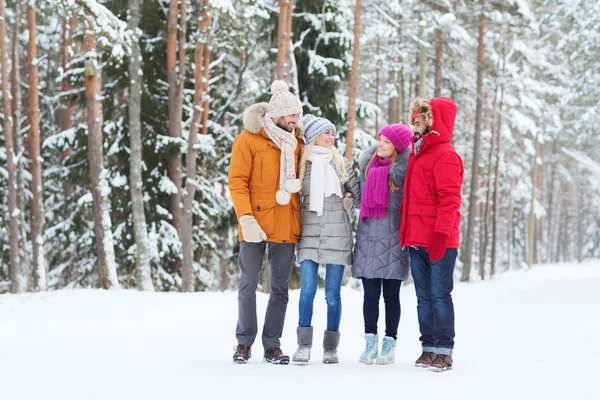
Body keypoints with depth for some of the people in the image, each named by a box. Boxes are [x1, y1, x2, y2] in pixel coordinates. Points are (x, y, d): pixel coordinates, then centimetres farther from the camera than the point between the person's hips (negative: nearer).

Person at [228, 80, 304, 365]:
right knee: (249, 286, 3)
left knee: (280, 288, 7)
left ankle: (272, 344, 15)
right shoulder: (249, 139, -4)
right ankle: (244, 342, 15)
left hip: (287, 226, 4)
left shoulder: (296, 142, 11)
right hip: (256, 224, -4)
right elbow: (237, 181, -8)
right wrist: (246, 218, -17)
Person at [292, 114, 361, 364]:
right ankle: (304, 344, -1)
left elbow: (358, 196, 13)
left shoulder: (342, 164, 8)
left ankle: (331, 347, 8)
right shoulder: (301, 164, 6)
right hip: (309, 234, 0)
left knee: (333, 294, 1)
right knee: (308, 290, -9)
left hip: (337, 234, 0)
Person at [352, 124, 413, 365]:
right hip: (368, 237, 4)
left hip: (392, 240, -3)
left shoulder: (402, 169, -2)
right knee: (370, 294, 3)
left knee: (391, 295, 3)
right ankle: (371, 342, 10)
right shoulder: (367, 163, 12)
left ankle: (390, 344, 10)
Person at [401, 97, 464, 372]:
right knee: (424, 297, 10)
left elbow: (449, 199, -16)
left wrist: (441, 234, -23)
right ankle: (428, 348, 15)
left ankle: (444, 351, -1)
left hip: (439, 241, -9)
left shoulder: (445, 155, -9)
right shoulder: (417, 152, 18)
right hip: (416, 240, 9)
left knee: (440, 295, -5)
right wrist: (406, 232, 18)